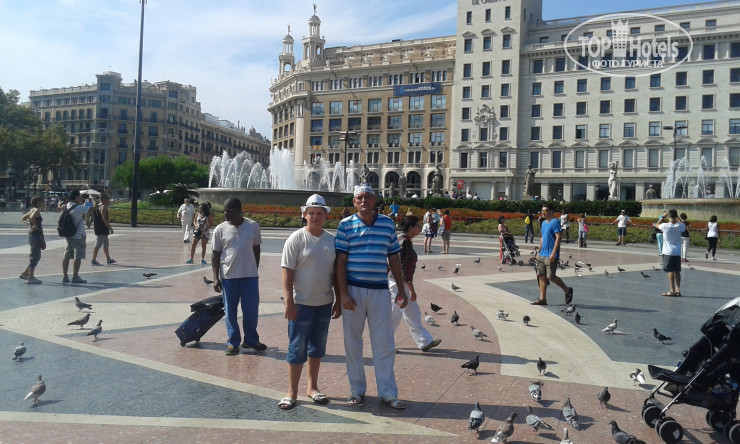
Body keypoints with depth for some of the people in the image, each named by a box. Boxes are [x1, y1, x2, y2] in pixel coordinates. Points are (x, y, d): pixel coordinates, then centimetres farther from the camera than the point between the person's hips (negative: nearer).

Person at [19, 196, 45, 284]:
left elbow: (22, 218, 23)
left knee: (36, 256, 17)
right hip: (35, 235, -10)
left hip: (32, 235, 10)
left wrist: (30, 223, 13)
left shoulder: (32, 210, 15)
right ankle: (30, 278, 0)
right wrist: (35, 225, -19)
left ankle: (25, 273, 23)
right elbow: (32, 217, -32)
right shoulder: (37, 210, -13)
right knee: (35, 256, -4)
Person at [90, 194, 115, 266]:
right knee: (98, 245, -8)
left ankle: (108, 259, 25)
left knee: (105, 245, 17)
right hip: (102, 230, -10)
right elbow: (104, 219, -23)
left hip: (98, 229, 10)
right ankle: (94, 261, -6)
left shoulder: (97, 207, 16)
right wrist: (110, 228, -21)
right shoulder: (103, 207, -15)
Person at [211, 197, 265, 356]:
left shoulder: (253, 226, -2)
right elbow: (215, 254, 0)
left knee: (251, 310, 7)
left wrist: (255, 270, 8)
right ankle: (233, 342, 22)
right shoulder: (220, 229, -3)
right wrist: (215, 277, -5)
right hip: (228, 276, 0)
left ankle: (251, 340, 25)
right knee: (230, 311, 8)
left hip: (250, 275, 0)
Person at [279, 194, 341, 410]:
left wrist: (338, 300, 11)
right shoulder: (296, 239, -8)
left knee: (318, 348, 15)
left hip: (324, 303, 5)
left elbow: (336, 272, 11)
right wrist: (288, 302, -17)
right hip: (301, 304, -5)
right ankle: (292, 392, 16)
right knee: (297, 348, 3)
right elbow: (287, 272, -11)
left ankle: (312, 387, 30)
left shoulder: (332, 240, 5)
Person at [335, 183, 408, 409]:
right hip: (353, 289, -1)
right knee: (353, 342, 8)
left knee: (384, 343, 5)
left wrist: (401, 289, 9)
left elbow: (394, 258, 11)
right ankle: (357, 389, 23)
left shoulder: (387, 224, 6)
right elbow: (340, 261, -4)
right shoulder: (346, 225, -1)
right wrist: (343, 293, -11)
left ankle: (388, 392, 15)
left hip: (380, 290, 2)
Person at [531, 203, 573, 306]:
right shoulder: (544, 223, 15)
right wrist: (539, 251, 18)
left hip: (550, 256, -8)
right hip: (542, 255, 9)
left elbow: (558, 238, -17)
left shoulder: (555, 222, -11)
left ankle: (567, 290, 16)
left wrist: (553, 253, -22)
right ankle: (542, 299, 10)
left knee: (551, 276, -7)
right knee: (541, 276, 5)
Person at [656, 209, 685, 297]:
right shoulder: (680, 226, -3)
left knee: (670, 271, -3)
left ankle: (672, 291, -5)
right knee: (677, 271, 10)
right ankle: (678, 290, 13)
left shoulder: (665, 226, -13)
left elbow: (657, 225, 8)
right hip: (677, 252, 4)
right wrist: (678, 218, 21)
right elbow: (684, 226, 22)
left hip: (668, 252, -4)